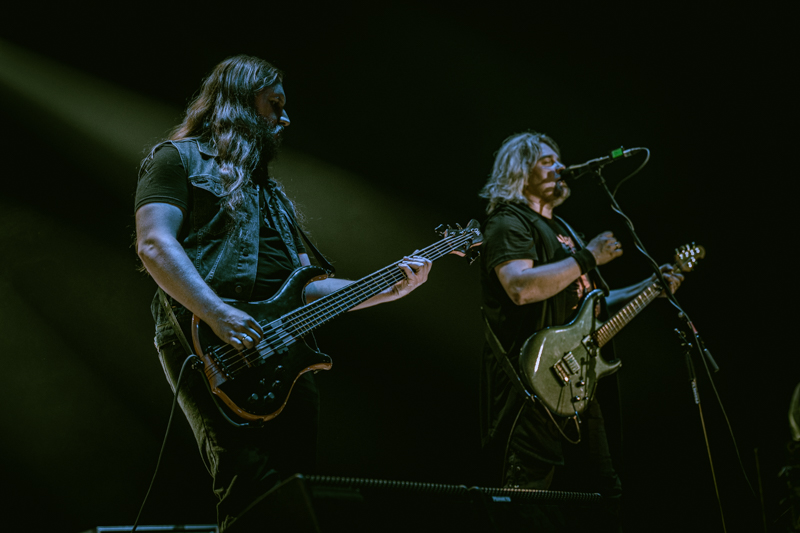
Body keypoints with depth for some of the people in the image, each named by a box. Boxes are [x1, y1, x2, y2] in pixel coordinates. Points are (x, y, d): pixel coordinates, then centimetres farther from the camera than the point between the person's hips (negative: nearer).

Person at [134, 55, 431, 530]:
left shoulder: (269, 190, 31)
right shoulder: (180, 159, 8)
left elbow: (310, 286, 28)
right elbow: (154, 244, -9)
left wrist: (387, 290, 16)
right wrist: (219, 315, -22)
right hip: (208, 347, -7)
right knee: (255, 482, -23)